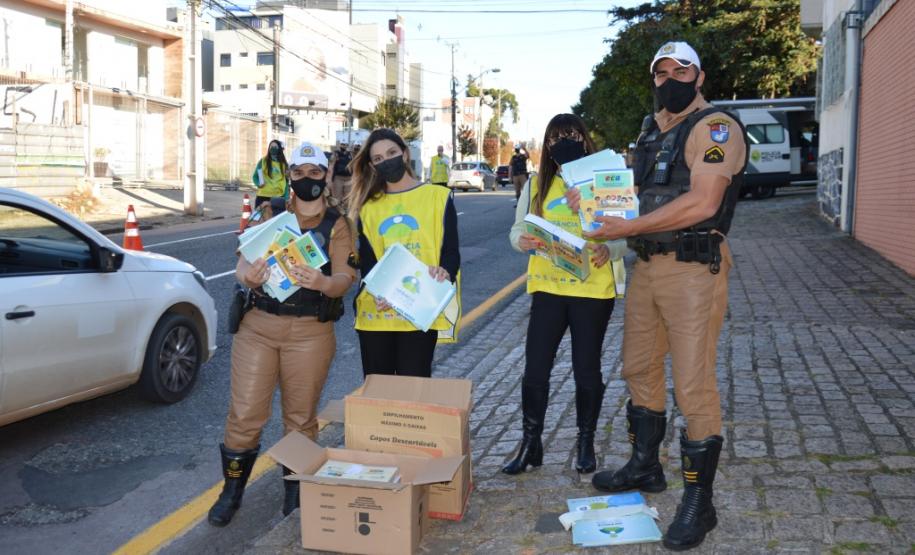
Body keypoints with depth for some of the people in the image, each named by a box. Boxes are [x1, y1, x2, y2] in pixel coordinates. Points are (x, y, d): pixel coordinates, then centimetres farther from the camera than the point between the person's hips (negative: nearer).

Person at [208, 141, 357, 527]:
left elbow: (344, 279, -9)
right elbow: (243, 263, 0)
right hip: (258, 325, 1)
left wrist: (322, 282, -33)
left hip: (310, 332, -1)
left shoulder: (337, 224, 3)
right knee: (244, 413, 1)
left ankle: (295, 492, 26)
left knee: (301, 416, 9)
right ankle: (232, 490, 19)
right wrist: (248, 275, -25)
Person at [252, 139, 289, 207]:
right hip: (263, 196, -1)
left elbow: (286, 182, 8)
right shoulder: (263, 161, 3)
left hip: (278, 197, 1)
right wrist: (258, 184, -12)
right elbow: (255, 176, 9)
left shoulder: (283, 164, 5)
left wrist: (286, 197, 2)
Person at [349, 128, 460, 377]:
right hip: (376, 312, 3)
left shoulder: (438, 196, 5)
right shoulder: (368, 207, 13)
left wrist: (443, 272, -22)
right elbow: (366, 260, 7)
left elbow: (451, 251, 1)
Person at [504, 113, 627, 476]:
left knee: (586, 369, 7)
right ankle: (530, 443, 18)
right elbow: (518, 229, 7)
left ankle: (586, 444, 24)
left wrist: (608, 250, -24)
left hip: (593, 289, -2)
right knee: (535, 367, 3)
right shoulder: (536, 184, 8)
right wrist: (523, 240, -16)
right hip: (547, 287, 3)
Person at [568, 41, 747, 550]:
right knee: (639, 369, 17)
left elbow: (701, 203, -22)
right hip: (647, 266, 9)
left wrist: (628, 227, -20)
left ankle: (699, 503, 7)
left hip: (694, 269, -8)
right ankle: (645, 467, 36)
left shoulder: (715, 127, -10)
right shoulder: (651, 131, 17)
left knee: (694, 385, -5)